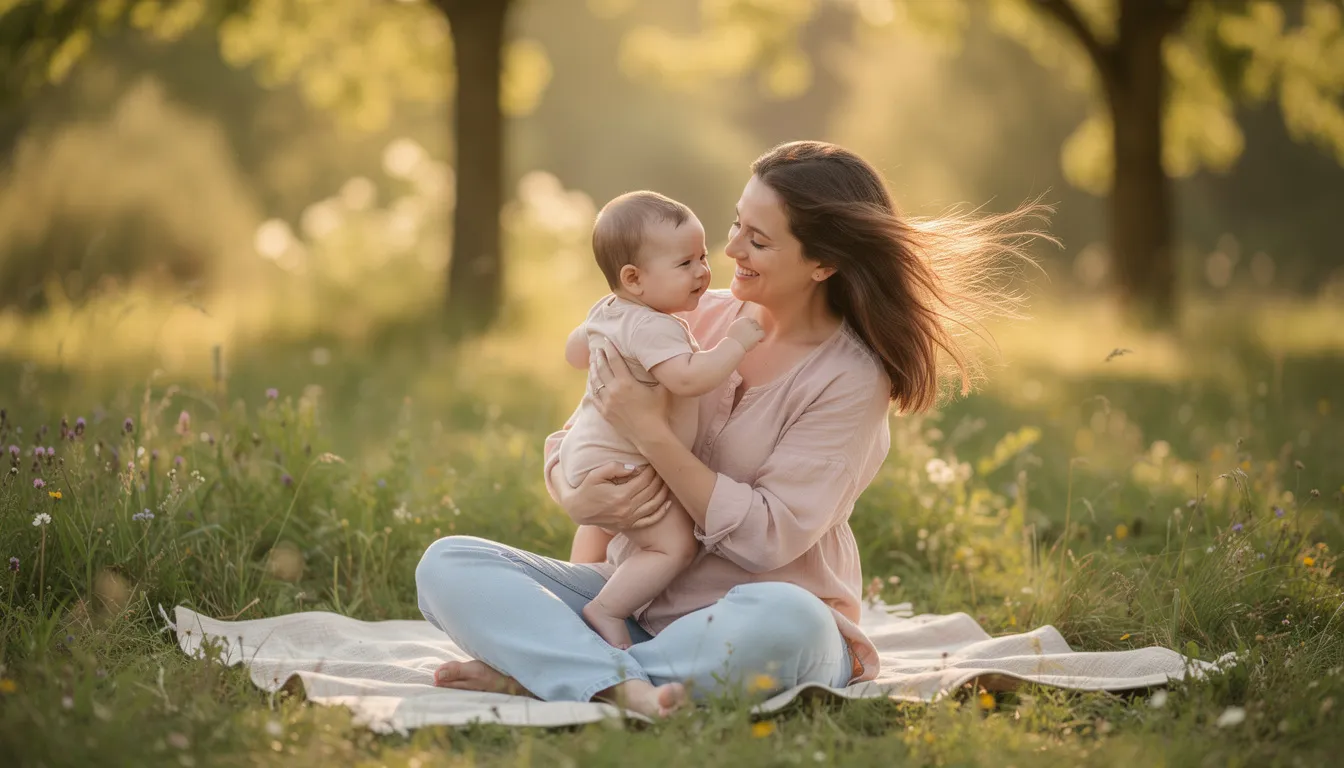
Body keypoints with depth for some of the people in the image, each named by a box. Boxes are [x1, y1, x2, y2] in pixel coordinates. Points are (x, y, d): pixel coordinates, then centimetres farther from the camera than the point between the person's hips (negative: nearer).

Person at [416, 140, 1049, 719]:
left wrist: (651, 432, -19)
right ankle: (619, 687, -36)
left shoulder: (851, 379, -9)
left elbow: (768, 537, -16)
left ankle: (534, 676, -26)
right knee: (448, 564, -13)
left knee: (784, 622, -41)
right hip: (635, 595, 5)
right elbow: (577, 432, 10)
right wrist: (568, 494, -15)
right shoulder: (700, 318, 4)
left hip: (759, 612, -5)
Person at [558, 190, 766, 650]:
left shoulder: (607, 311, 4)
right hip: (622, 467, -11)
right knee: (675, 545, -14)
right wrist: (735, 343, -31)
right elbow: (686, 377, -41)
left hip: (587, 450, 11)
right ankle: (606, 611, -13)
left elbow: (575, 350, 22)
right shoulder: (654, 328, -27)